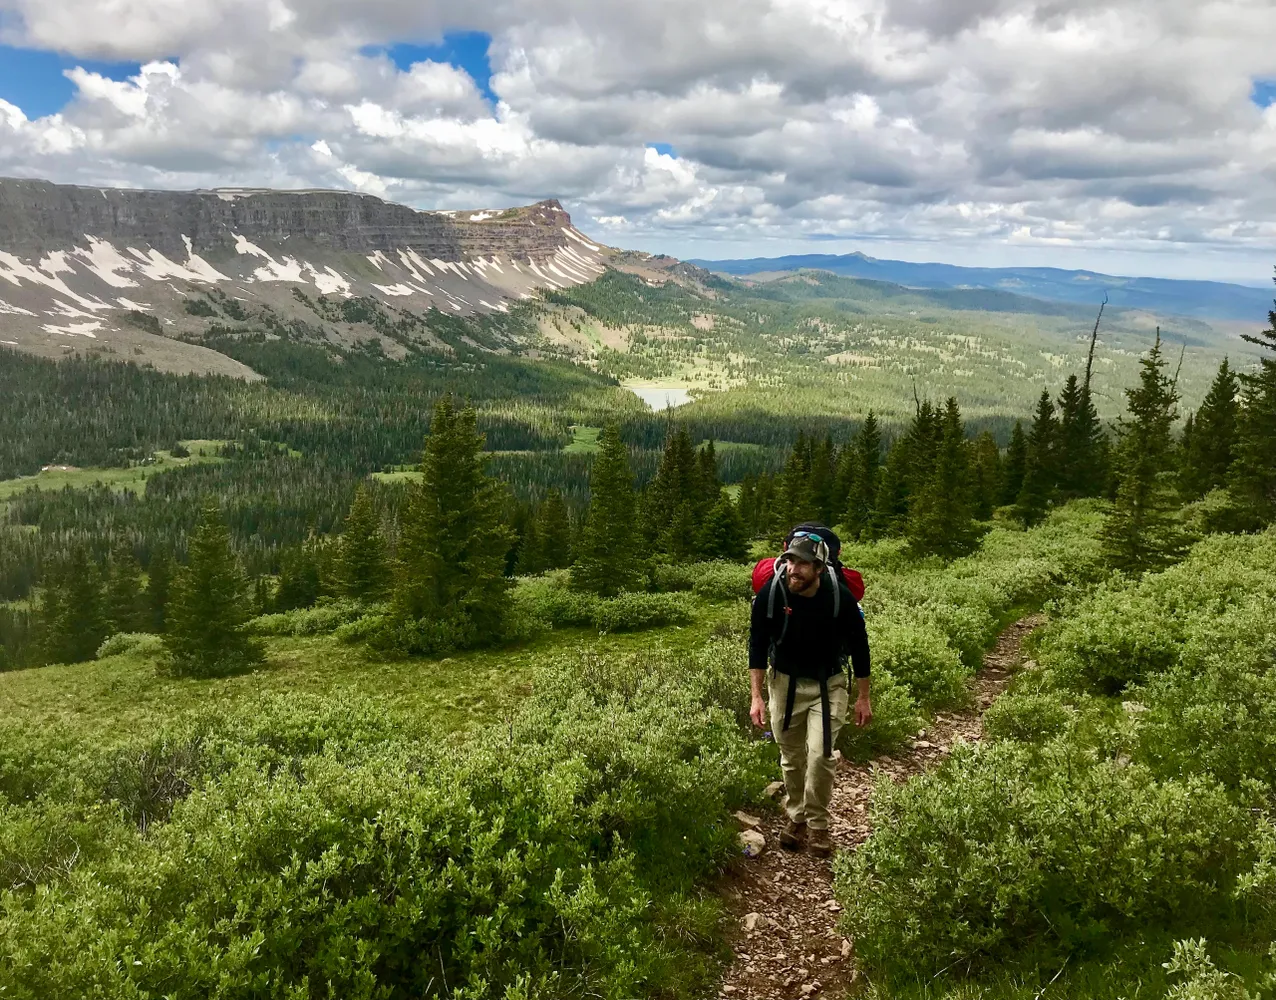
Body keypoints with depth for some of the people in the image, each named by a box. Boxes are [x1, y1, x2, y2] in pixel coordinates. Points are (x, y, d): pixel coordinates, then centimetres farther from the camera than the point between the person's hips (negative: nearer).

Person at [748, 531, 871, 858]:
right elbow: (757, 646, -5)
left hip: (828, 684, -2)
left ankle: (818, 825, 9)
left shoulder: (840, 597, -22)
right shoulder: (770, 596, -20)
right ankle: (795, 817, 32)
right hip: (784, 682, 2)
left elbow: (859, 647, -6)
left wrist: (863, 697, -1)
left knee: (820, 755, -11)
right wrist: (757, 696, -7)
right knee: (791, 757, 11)